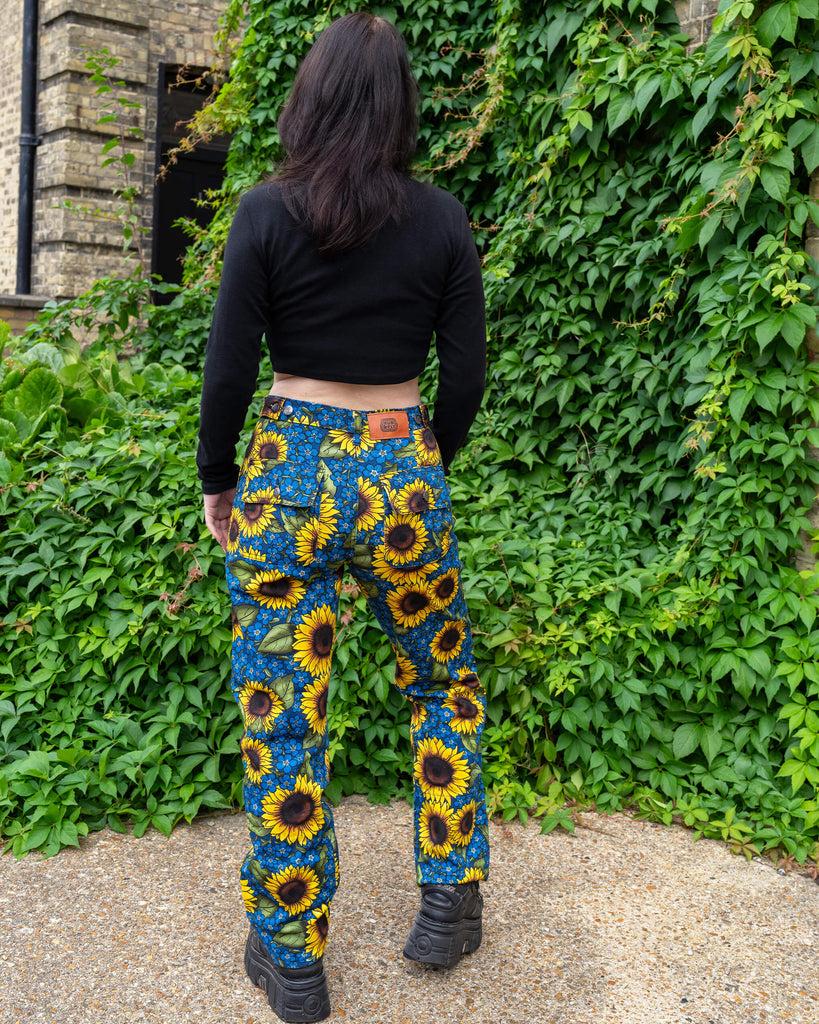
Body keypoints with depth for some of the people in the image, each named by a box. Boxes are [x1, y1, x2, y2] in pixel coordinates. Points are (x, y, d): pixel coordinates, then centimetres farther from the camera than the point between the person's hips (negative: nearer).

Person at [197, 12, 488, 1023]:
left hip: (288, 472, -1)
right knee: (445, 685, 23)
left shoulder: (267, 212, -5)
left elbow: (228, 368, -5)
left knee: (283, 721, 8)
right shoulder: (441, 219, 0)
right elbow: (466, 372, 3)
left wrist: (216, 481, 9)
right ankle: (449, 902, 28)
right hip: (401, 470, 2)